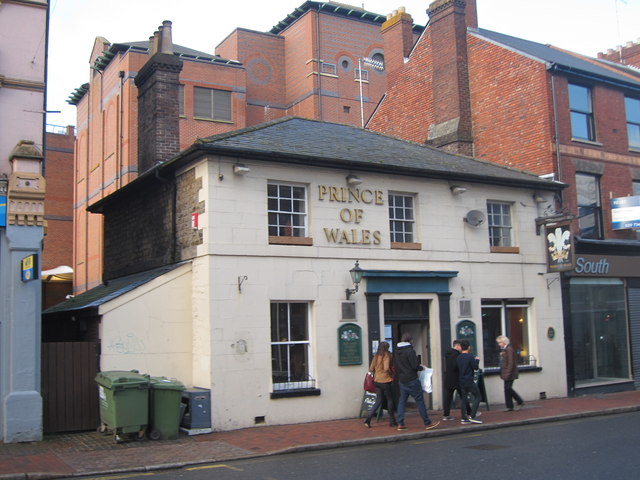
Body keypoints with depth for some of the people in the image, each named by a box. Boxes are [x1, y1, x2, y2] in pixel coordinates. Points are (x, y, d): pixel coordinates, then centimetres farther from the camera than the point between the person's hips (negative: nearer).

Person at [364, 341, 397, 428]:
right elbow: (386, 368, -23)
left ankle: (368, 419, 1)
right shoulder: (386, 356, -12)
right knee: (390, 400, 9)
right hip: (386, 381, -6)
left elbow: (371, 369, 7)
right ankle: (392, 421, 17)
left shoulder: (376, 356, 7)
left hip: (377, 381, 6)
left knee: (378, 400, 13)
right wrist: (391, 374, -6)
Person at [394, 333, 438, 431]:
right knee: (420, 401, 0)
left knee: (402, 401, 9)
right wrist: (421, 367, 1)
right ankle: (427, 423, 5)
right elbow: (415, 366, -18)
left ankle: (400, 423, 6)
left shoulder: (397, 351, 8)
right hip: (412, 380, -7)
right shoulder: (410, 350, -15)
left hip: (402, 380, 7)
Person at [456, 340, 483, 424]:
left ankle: (463, 418, 8)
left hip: (461, 381, 7)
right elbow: (475, 367, -9)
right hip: (469, 381, -7)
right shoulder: (470, 357, -13)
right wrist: (477, 360, 9)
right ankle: (472, 416, -7)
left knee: (464, 399, 10)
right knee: (477, 397, 2)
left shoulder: (458, 358, 7)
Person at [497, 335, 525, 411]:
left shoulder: (509, 349, -15)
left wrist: (508, 373, -21)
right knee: (507, 389, 8)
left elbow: (511, 363, -19)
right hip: (506, 373, 9)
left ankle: (520, 402, 6)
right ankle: (509, 406, 11)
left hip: (510, 373, -9)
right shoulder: (503, 350, 13)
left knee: (508, 388, -9)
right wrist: (502, 373, 14)